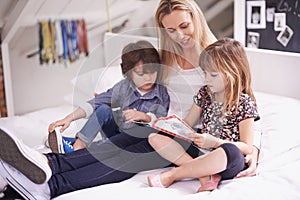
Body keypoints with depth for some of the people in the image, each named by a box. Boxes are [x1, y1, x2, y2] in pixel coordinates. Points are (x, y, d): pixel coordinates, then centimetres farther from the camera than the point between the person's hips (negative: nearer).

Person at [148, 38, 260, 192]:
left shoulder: (244, 102, -8)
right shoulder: (204, 93, 9)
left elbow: (247, 147, -11)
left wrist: (214, 142, -25)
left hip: (227, 162, -6)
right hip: (200, 150, 6)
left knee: (231, 151, -43)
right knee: (155, 137, -9)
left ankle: (172, 174, -26)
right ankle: (205, 174, -24)